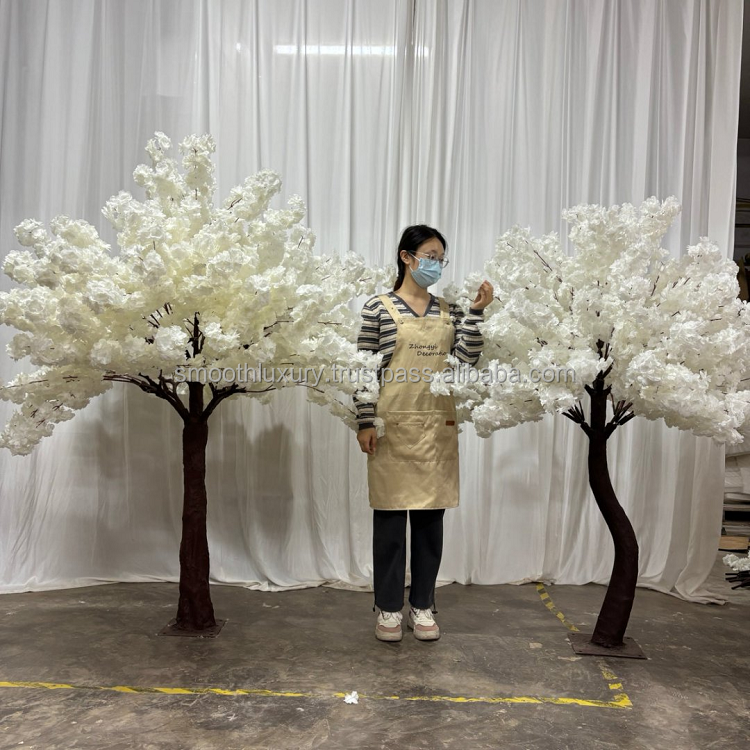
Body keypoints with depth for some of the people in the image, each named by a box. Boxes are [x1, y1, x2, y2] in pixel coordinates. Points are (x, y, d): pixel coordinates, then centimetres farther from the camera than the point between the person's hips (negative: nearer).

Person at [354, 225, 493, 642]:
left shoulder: (450, 311, 10)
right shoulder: (379, 308, -2)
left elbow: (468, 360, 0)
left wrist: (477, 312, -6)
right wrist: (365, 423, -9)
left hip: (439, 427, 4)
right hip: (393, 426, -3)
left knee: (431, 517, 10)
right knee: (390, 516, 5)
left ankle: (423, 605, 24)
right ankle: (389, 607, 20)